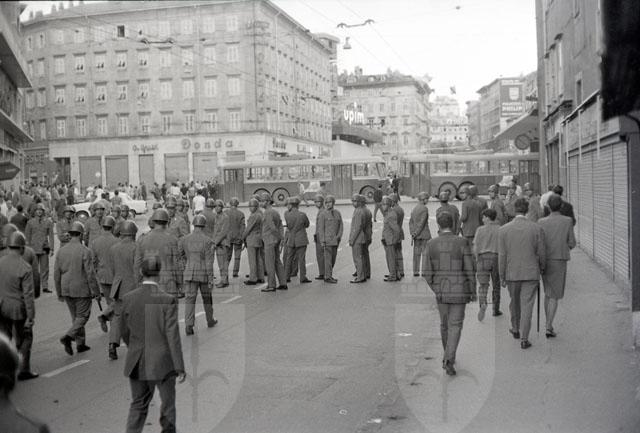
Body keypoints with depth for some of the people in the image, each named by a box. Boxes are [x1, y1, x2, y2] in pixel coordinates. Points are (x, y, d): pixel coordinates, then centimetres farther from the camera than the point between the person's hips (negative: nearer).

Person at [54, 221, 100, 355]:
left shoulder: (61, 251, 1)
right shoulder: (84, 251, -15)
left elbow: (56, 274, 5)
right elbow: (90, 274, -16)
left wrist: (59, 293, 14)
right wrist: (96, 292, -7)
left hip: (67, 290, 6)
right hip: (82, 290, -6)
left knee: (76, 317, 17)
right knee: (82, 317, 7)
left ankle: (80, 344, 22)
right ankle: (67, 337, -12)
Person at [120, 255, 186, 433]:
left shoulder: (128, 298, -5)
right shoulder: (167, 300, -17)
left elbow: (125, 332, 6)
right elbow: (173, 336, -17)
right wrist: (180, 367, -10)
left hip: (136, 363, 3)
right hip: (162, 362, -3)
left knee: (138, 404, 17)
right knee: (168, 402, 17)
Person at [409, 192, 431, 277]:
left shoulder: (414, 209, 10)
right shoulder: (424, 208, -12)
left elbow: (411, 222, 6)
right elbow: (422, 222, -17)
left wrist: (412, 234, 0)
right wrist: (415, 233, -13)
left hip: (416, 235, 7)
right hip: (424, 233, -7)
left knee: (416, 253, 10)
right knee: (425, 253, -1)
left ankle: (416, 271, 11)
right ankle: (424, 272, -2)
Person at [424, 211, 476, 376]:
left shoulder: (431, 245, -6)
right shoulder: (462, 243, -12)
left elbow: (428, 273, -4)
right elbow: (469, 270, -9)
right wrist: (473, 291, 4)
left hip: (441, 292, 3)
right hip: (459, 291, -2)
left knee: (445, 324, 20)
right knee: (455, 326, 3)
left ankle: (448, 357, 34)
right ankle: (449, 360, -12)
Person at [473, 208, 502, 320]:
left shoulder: (480, 229, -3)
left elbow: (475, 248, -5)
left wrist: (477, 258, 11)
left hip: (483, 259, -1)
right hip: (497, 259, 1)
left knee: (483, 286, 0)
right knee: (496, 286, 15)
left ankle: (483, 304, -24)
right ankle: (496, 309, 21)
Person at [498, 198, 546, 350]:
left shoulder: (503, 230, -7)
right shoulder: (537, 229, -8)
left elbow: (502, 256, -5)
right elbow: (541, 253, -2)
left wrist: (502, 276, 5)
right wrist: (542, 268, 17)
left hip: (512, 274, 1)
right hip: (531, 273, -1)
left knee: (515, 302, 21)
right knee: (527, 305, 3)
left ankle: (516, 330, 39)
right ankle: (524, 339, 2)